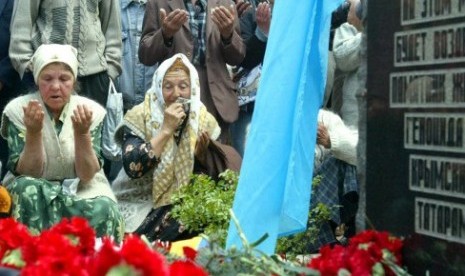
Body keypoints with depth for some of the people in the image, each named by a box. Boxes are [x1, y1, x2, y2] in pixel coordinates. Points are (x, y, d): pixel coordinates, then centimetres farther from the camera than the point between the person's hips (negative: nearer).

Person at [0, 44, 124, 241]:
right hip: (36, 191, 0)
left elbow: (87, 174, -12)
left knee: (103, 211, -31)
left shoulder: (91, 110, -7)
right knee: (27, 191, -32)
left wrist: (82, 133, -27)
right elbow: (26, 173, -13)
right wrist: (33, 133, -28)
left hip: (81, 188, 0)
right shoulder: (17, 110, -8)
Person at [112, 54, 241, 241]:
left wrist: (202, 154, -16)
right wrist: (166, 129, -24)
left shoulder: (203, 120, 0)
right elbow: (132, 168, -23)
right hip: (142, 206, -4)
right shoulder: (139, 116, -9)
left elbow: (210, 176, 5)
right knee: (177, 225, -30)